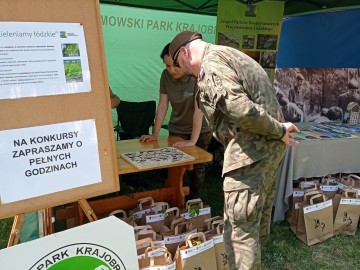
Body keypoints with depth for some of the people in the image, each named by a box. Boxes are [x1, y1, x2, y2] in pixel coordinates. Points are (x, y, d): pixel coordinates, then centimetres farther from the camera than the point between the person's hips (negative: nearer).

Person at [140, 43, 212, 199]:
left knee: (197, 167, 7)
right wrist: (154, 134, -7)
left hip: (200, 131, -3)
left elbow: (199, 109, -29)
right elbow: (162, 106, -6)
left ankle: (194, 200, 28)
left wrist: (193, 140, -32)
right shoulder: (166, 75, -11)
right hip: (176, 130, 3)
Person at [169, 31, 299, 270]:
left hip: (251, 152, -10)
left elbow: (242, 109, -26)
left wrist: (279, 131, -14)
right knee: (259, 216, 25)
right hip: (270, 146, 10)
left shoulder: (210, 66, -12)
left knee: (240, 229, -1)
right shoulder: (231, 54, 21)